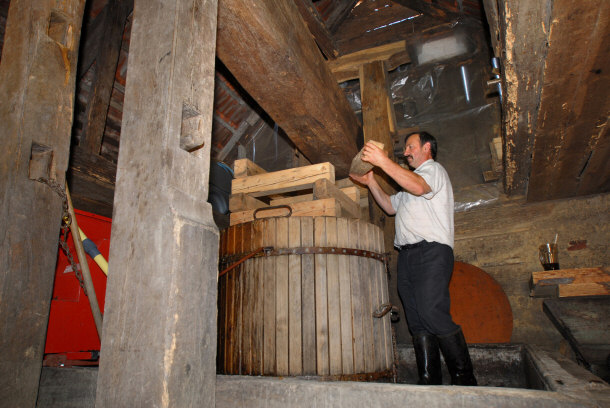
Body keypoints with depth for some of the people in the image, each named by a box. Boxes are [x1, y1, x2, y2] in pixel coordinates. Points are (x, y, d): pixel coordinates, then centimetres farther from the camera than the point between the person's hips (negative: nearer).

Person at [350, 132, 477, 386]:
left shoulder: (434, 169, 6)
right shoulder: (409, 179, 34)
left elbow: (419, 187, -17)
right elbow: (390, 206, 30)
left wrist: (383, 161, -20)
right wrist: (371, 183, 21)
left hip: (431, 252, -8)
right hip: (407, 255, 8)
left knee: (433, 313, -19)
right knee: (417, 322, 1)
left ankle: (464, 378, -8)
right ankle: (429, 382, 3)